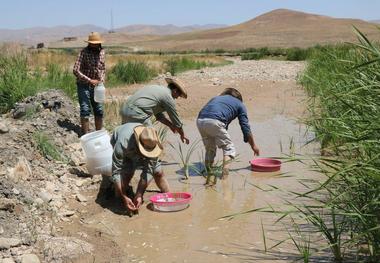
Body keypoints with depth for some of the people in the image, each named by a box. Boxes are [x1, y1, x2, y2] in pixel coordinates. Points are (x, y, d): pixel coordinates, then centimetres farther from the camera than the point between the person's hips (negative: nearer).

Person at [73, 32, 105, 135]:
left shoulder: (102, 52, 3)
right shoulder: (84, 52, -13)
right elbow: (76, 70, -18)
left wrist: (101, 80, -1)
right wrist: (89, 80, -21)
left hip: (96, 86, 5)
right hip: (84, 86, -5)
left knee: (99, 111, 9)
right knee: (85, 111, -4)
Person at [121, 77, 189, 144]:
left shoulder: (157, 88, 24)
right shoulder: (168, 97, -2)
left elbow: (159, 115, 32)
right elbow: (176, 119, 8)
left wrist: (171, 125, 37)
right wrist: (182, 135, 22)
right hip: (137, 114, -9)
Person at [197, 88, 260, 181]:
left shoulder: (216, 98, 38)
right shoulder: (240, 104, 25)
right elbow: (245, 127, 23)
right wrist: (253, 145, 35)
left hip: (200, 120, 5)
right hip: (214, 122, -5)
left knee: (210, 149, 25)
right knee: (229, 149, 9)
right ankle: (225, 174, -7)